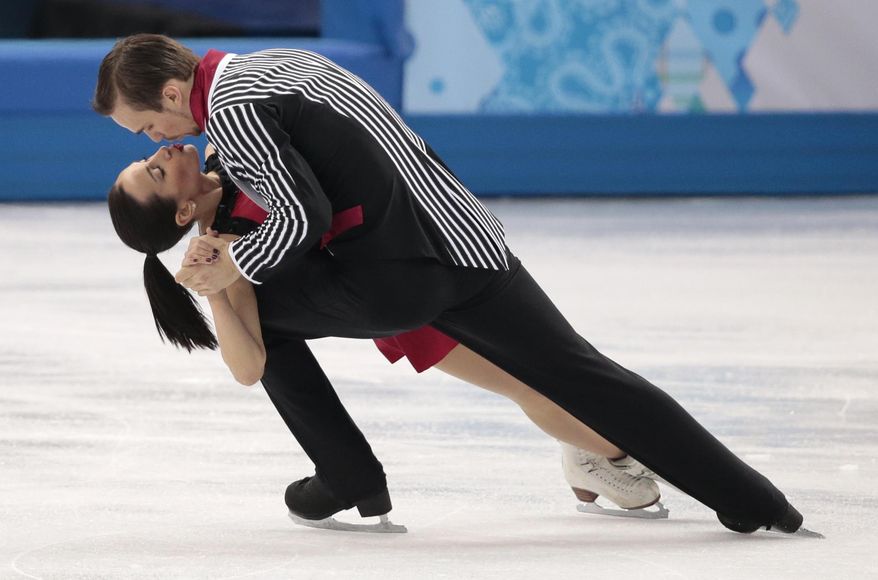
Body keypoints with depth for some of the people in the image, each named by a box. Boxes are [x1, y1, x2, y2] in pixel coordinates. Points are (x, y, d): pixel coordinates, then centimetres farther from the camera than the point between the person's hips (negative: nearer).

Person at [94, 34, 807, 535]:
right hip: (469, 234, 8)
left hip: (397, 279, -8)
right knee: (580, 373, 9)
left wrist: (231, 268, -1)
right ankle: (750, 500, 5)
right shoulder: (277, 60, 20)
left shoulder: (228, 111, -9)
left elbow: (303, 217, -16)